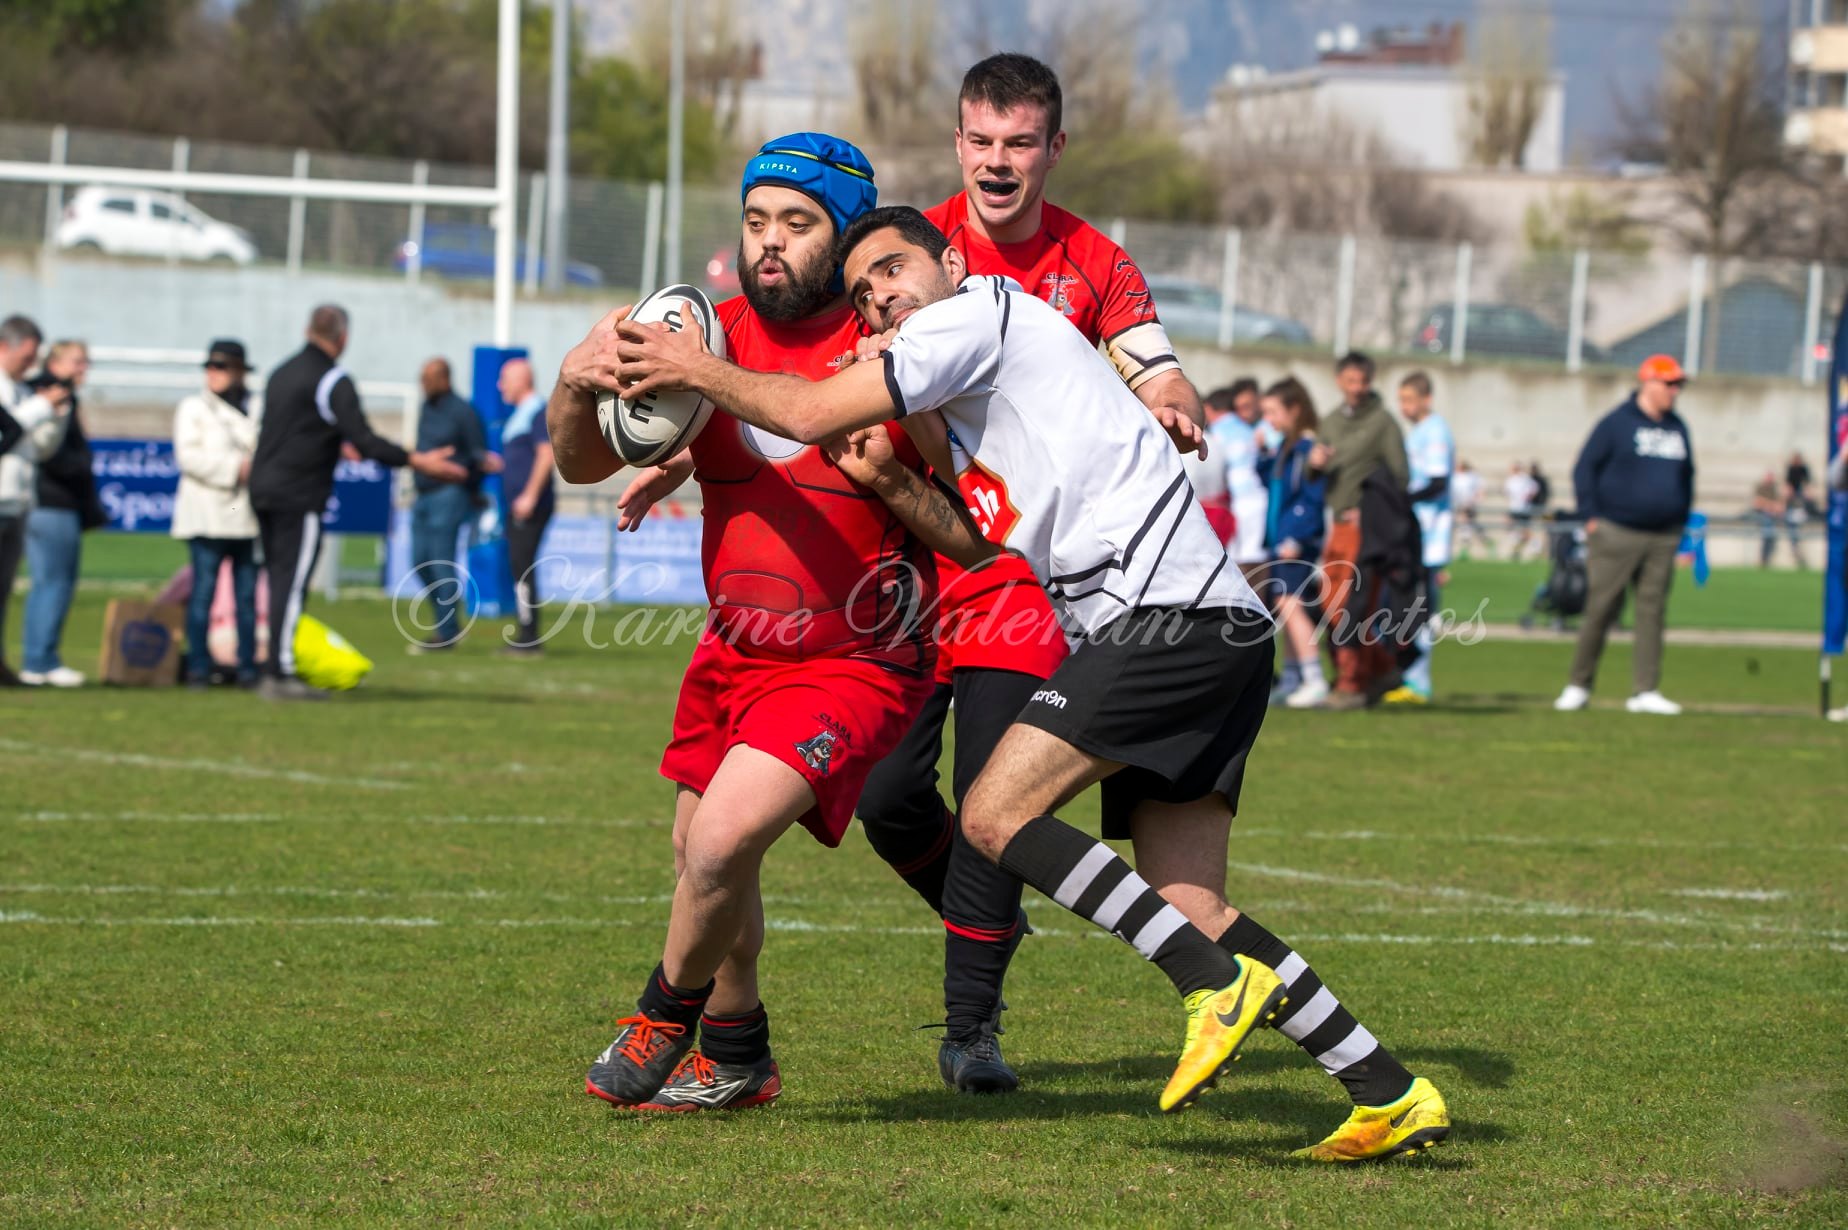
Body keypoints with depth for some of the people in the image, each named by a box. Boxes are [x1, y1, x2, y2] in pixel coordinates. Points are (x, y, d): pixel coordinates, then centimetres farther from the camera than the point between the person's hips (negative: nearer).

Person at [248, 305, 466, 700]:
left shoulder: (282, 374, 15)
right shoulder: (332, 381, -11)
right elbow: (363, 440, -19)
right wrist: (418, 462, -16)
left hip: (264, 490, 8)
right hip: (299, 497, -8)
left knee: (279, 582, 13)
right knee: (292, 585, -6)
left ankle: (275, 669, 15)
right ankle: (280, 675, -7)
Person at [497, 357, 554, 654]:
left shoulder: (538, 411, -11)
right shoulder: (519, 414, 20)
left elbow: (546, 454, -19)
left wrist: (529, 496, -22)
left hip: (531, 506, -10)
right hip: (518, 505, 10)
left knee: (523, 568, -11)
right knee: (519, 568, 10)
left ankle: (530, 639, -12)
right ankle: (525, 638, 13)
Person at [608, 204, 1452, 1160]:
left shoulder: (978, 311, -1)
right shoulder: (964, 401, 29)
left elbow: (810, 412, -4)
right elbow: (979, 542, 30)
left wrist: (696, 368, 10)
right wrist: (893, 479, 15)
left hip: (1166, 611, -10)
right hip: (1213, 627, 10)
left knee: (995, 815, -12)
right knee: (1191, 909, 3)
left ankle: (1218, 985, -16)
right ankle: (1390, 1093, 1)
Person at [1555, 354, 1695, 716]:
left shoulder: (1677, 428, 14)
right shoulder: (1617, 423, -3)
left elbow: (1687, 477, 25)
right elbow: (1585, 469, -1)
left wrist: (1682, 520, 16)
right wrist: (1592, 517, -7)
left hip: (1663, 537, 5)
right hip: (1617, 534, -5)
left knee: (1653, 611, 1)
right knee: (1601, 609, -5)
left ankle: (1646, 692, 2)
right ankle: (1578, 685, 5)